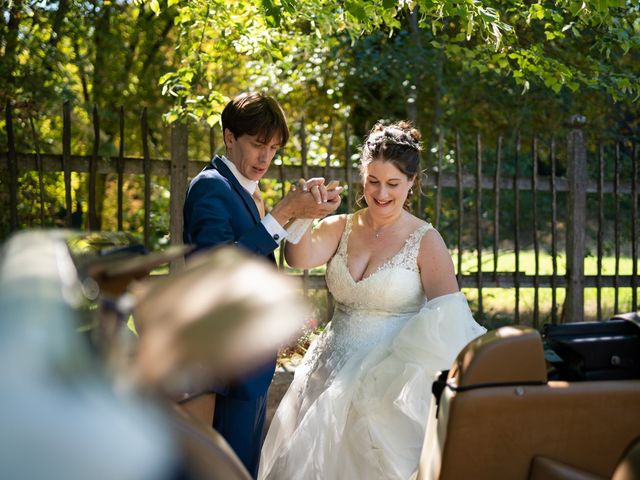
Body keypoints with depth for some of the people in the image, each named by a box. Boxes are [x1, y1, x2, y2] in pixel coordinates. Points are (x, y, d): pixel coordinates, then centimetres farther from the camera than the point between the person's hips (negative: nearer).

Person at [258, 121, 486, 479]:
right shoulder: (341, 227, 3)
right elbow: (300, 259, -16)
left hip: (390, 381, -4)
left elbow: (449, 319, -15)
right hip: (333, 373, 4)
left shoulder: (426, 241, -9)